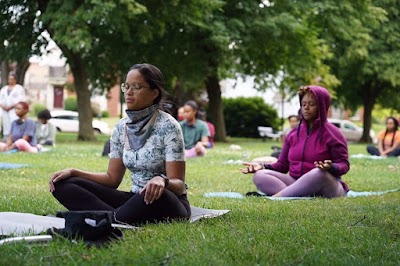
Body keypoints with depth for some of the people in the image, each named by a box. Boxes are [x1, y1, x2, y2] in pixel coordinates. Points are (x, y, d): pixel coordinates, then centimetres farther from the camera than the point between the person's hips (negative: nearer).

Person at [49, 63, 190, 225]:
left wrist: (161, 180, -39)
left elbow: (178, 185, -16)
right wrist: (73, 172, -3)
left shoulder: (168, 126, -12)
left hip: (167, 204, -6)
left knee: (157, 196, -43)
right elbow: (112, 178, 10)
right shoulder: (121, 127, 5)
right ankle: (114, 218, -29)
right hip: (135, 200, 6)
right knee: (63, 184, -9)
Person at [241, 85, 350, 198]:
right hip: (296, 183, 5)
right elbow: (282, 164, 18)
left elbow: (344, 164, -3)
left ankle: (274, 197, -44)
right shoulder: (293, 134, 17)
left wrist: (331, 167, -26)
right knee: (259, 176, -17)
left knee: (319, 173, -40)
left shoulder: (332, 133, 2)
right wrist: (263, 166, -1)